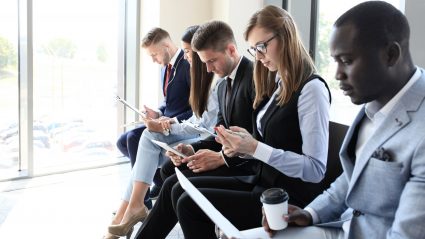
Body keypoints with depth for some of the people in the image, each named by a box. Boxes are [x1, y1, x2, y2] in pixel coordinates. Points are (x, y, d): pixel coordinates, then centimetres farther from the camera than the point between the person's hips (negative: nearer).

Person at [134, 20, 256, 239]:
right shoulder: (223, 86, 15)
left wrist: (222, 157, -25)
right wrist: (193, 149, -4)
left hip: (247, 163, -10)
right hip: (228, 155, 10)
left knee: (175, 185, -19)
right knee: (168, 168, 5)